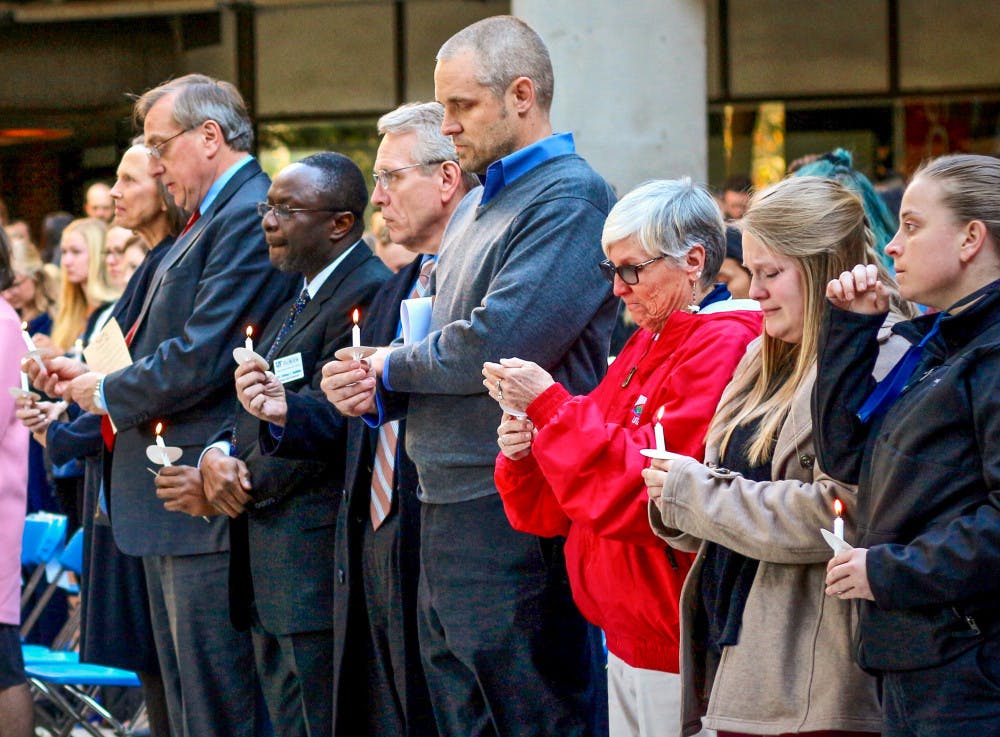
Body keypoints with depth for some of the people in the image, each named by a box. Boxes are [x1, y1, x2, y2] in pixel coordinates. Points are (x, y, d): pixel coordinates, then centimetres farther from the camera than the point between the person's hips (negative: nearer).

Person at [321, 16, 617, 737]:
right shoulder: (476, 206, 18)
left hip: (512, 518, -10)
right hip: (447, 514, 10)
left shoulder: (572, 197, -13)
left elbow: (498, 345, -22)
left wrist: (392, 366, -5)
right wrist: (379, 390, 1)